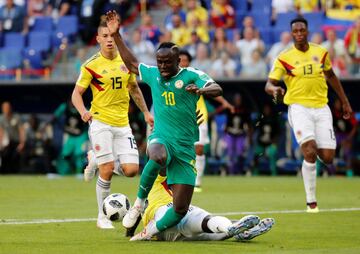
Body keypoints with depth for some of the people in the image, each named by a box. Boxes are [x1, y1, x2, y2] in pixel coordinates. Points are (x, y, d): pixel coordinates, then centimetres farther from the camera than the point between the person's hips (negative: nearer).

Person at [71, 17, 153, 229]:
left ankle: (96, 163, 23)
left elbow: (134, 89, 22)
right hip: (100, 122, -4)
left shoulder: (126, 61, 7)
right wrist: (83, 111, -21)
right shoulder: (91, 65, -6)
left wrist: (146, 112, 21)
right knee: (107, 170, -10)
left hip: (123, 124, 4)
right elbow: (77, 93, -3)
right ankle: (103, 217, 6)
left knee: (131, 170, -6)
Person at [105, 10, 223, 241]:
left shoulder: (191, 76, -3)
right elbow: (132, 63, 28)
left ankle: (151, 231, 23)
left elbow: (217, 89, -18)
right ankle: (140, 202, -19)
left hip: (185, 148, -1)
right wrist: (116, 35, 25)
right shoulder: (153, 74, 10)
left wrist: (202, 90, -40)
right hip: (161, 138, 1)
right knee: (157, 156, -41)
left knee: (180, 209, -5)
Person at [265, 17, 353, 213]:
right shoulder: (284, 58, -3)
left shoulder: (320, 53, 7)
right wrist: (274, 89, -27)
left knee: (327, 157, -5)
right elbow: (269, 84, -3)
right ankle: (311, 201, -9)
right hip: (299, 107, -3)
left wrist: (345, 102, 24)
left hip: (321, 108, 3)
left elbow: (331, 76, 22)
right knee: (310, 152, -22)